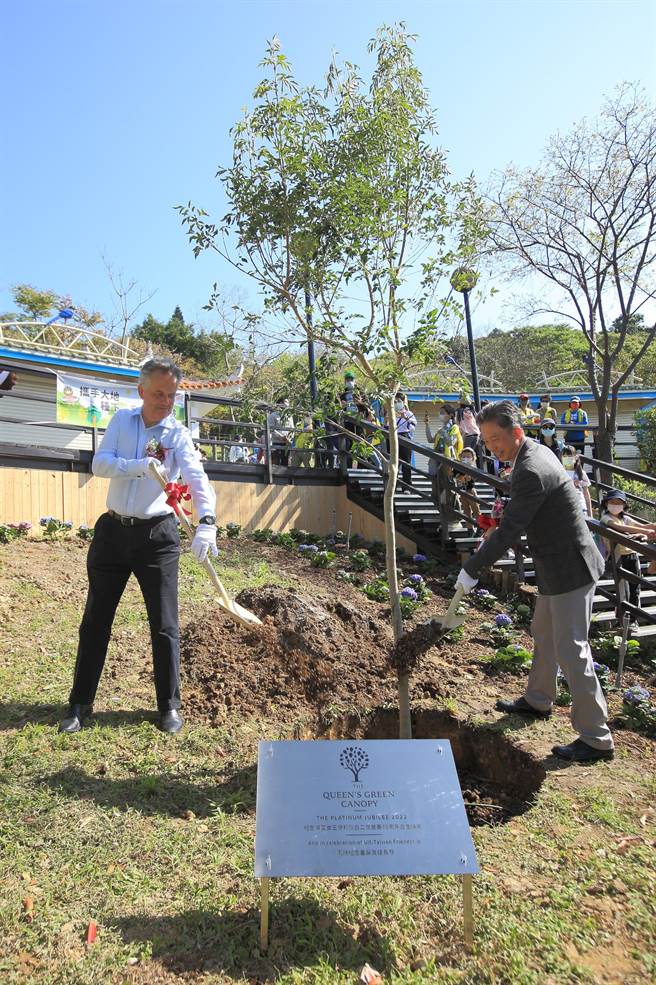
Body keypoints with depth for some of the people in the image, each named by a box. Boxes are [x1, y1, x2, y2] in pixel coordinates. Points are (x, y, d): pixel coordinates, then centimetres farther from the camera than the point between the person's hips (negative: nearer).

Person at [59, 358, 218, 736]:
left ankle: (170, 705, 18)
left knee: (165, 625, 3)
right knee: (95, 620, 10)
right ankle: (80, 704, 25)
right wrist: (141, 466, -25)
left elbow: (198, 479, -21)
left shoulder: (179, 435, -5)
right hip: (113, 531, 3)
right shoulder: (122, 420, 3)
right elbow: (99, 464, -8)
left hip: (157, 535, -2)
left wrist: (207, 521, -39)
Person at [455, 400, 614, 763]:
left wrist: (471, 570, -17)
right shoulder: (536, 451, 5)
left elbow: (508, 531, -26)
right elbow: (517, 521, 18)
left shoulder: (531, 472, -27)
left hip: (569, 569, -11)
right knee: (544, 633, 23)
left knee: (570, 651, -2)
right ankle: (537, 701, 42)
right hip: (560, 565, 11)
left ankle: (596, 738, 11)